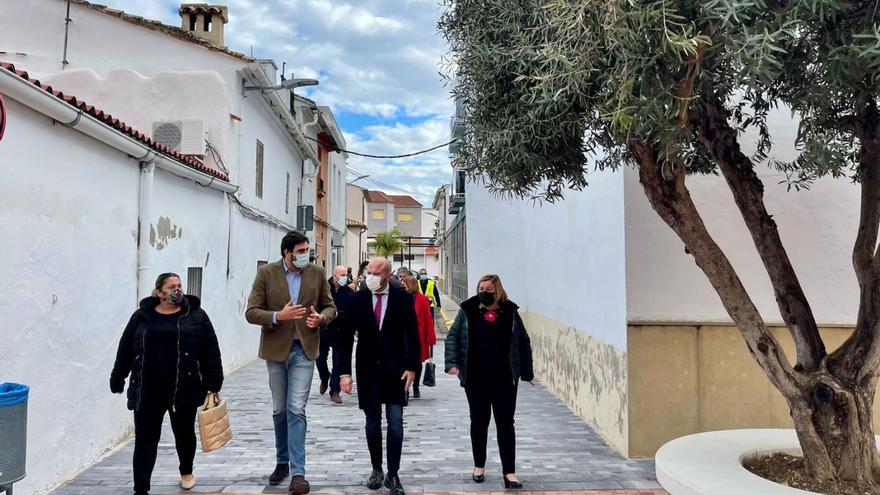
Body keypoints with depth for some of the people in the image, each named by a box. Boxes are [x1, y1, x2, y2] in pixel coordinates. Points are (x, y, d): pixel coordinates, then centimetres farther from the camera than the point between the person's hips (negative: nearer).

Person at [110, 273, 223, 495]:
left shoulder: (195, 315, 0)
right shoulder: (141, 316, 4)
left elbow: (210, 351, -2)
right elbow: (125, 350, 11)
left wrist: (213, 384, -6)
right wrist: (117, 380, 13)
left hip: (184, 390, 0)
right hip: (147, 391, 0)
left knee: (184, 434, 17)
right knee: (145, 440, 0)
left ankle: (186, 472, 41)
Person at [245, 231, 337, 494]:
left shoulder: (317, 273, 0)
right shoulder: (266, 273, -5)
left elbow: (330, 306, 9)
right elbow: (251, 312, -7)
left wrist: (321, 317, -14)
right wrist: (278, 316, -24)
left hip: (304, 349, 0)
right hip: (276, 349, 1)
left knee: (296, 410, -8)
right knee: (279, 410, 13)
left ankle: (298, 473, -5)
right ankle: (282, 461, 32)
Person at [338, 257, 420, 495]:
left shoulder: (402, 298, -6)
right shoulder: (357, 299, -4)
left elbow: (412, 335, -1)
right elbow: (346, 337, -3)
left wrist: (412, 367, -6)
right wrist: (345, 372, -7)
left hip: (395, 370, -1)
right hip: (367, 370, 1)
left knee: (395, 422, -2)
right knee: (372, 423, 10)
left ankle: (392, 475, 9)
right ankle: (376, 470, 27)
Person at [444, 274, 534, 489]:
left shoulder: (510, 312, -1)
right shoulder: (468, 310, -2)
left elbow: (523, 342, 6)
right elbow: (452, 336, 0)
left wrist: (527, 372, 6)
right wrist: (453, 363, -12)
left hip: (505, 379, 0)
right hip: (475, 379, 1)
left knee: (505, 424, 2)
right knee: (479, 422, 14)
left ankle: (509, 472, 9)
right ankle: (479, 465, 30)